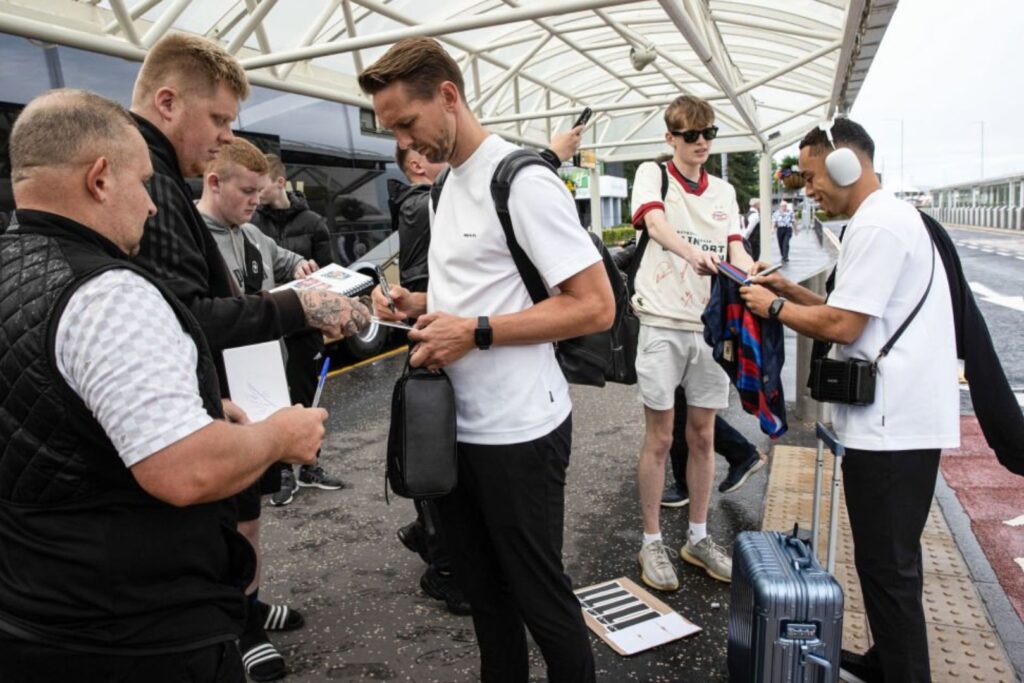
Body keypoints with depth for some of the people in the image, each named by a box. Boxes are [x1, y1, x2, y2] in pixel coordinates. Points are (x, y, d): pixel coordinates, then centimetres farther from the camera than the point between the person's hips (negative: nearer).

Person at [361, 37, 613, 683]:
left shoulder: (522, 179, -14)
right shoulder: (450, 182, 13)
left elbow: (595, 305, -19)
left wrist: (475, 332, -21)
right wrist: (419, 304, 4)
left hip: (517, 430, -8)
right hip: (460, 423, 8)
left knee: (539, 594, 9)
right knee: (483, 589, 20)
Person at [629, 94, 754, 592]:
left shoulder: (723, 192, 15)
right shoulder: (652, 174, 2)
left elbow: (736, 251, 5)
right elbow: (656, 222, -19)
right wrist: (692, 253, -39)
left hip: (710, 323, 5)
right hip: (663, 322, -4)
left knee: (702, 436, 11)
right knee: (660, 438, 2)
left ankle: (698, 538, 26)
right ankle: (652, 544, 16)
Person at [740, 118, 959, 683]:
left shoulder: (877, 225, -15)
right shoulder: (891, 216, 18)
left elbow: (841, 326, -20)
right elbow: (856, 311, 20)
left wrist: (774, 306, -6)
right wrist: (791, 290, 12)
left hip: (891, 425, -11)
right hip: (902, 419, 11)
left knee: (887, 567, 0)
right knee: (891, 559, 20)